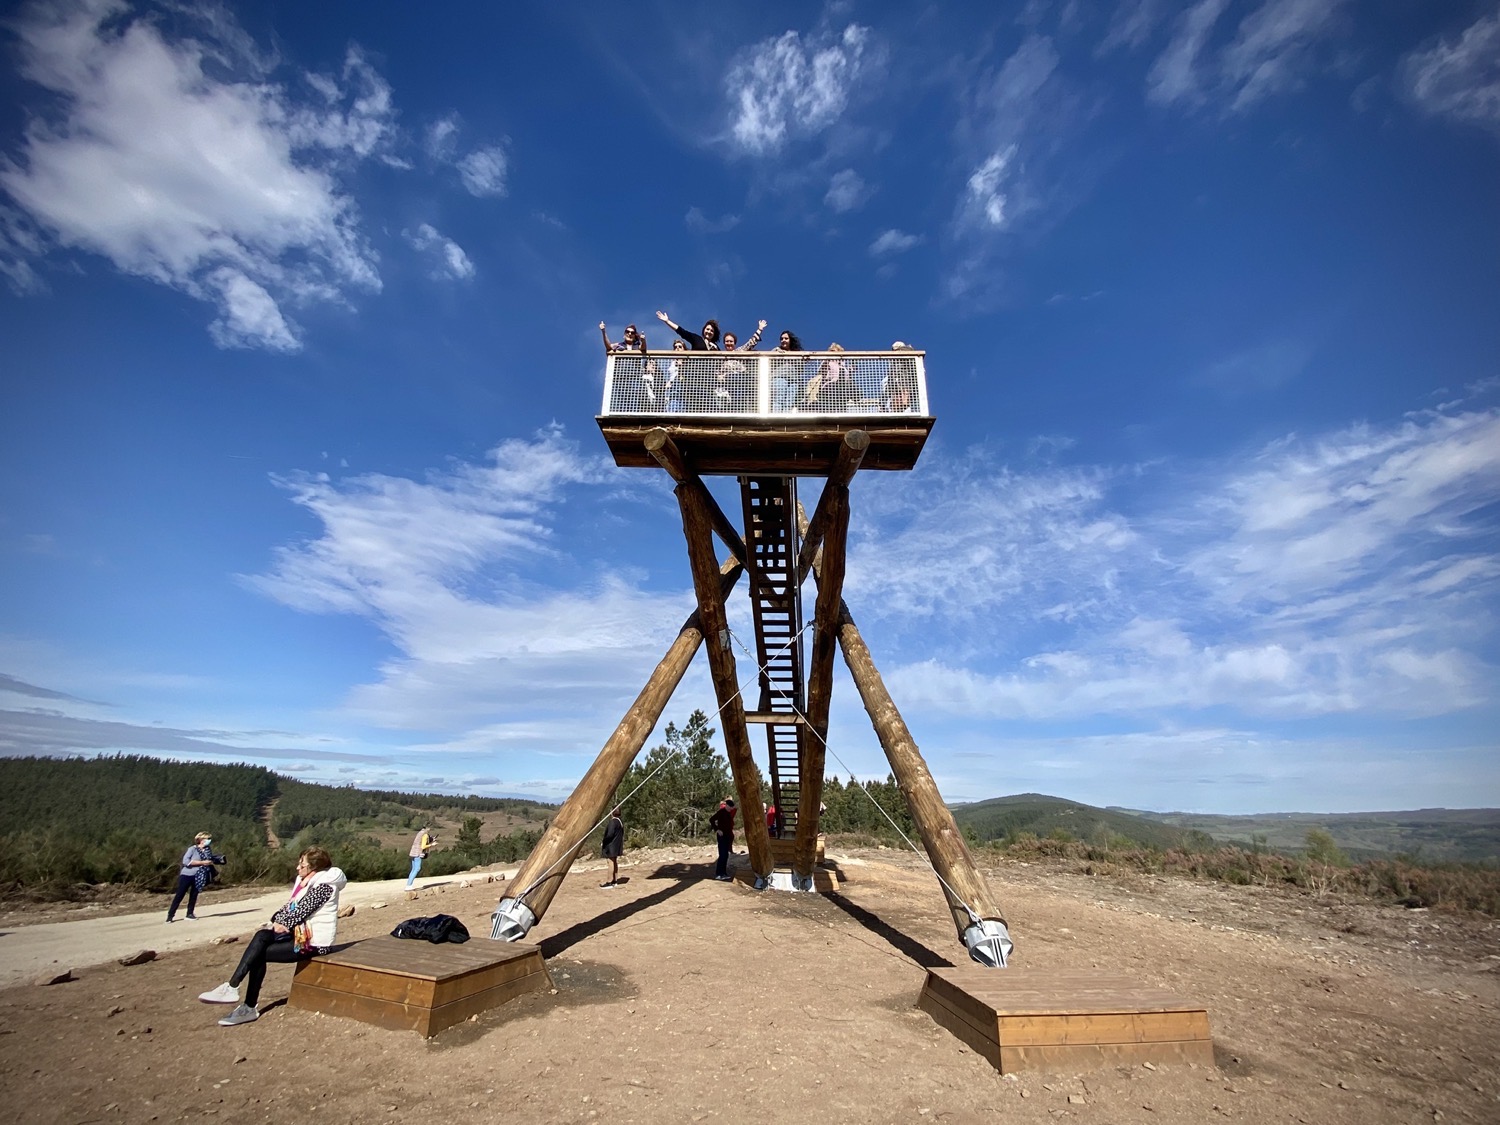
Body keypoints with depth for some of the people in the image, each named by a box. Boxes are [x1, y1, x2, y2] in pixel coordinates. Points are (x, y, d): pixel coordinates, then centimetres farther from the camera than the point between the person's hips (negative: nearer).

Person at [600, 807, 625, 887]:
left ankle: (610, 882, -1)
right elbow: (622, 834, 14)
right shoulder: (621, 821, 9)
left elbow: (610, 834, -24)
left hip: (611, 844, -10)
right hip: (617, 845, 10)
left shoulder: (613, 822, -19)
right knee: (615, 862, 14)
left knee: (611, 862, -5)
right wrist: (622, 846, 19)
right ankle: (615, 881, 19)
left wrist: (604, 841, -10)